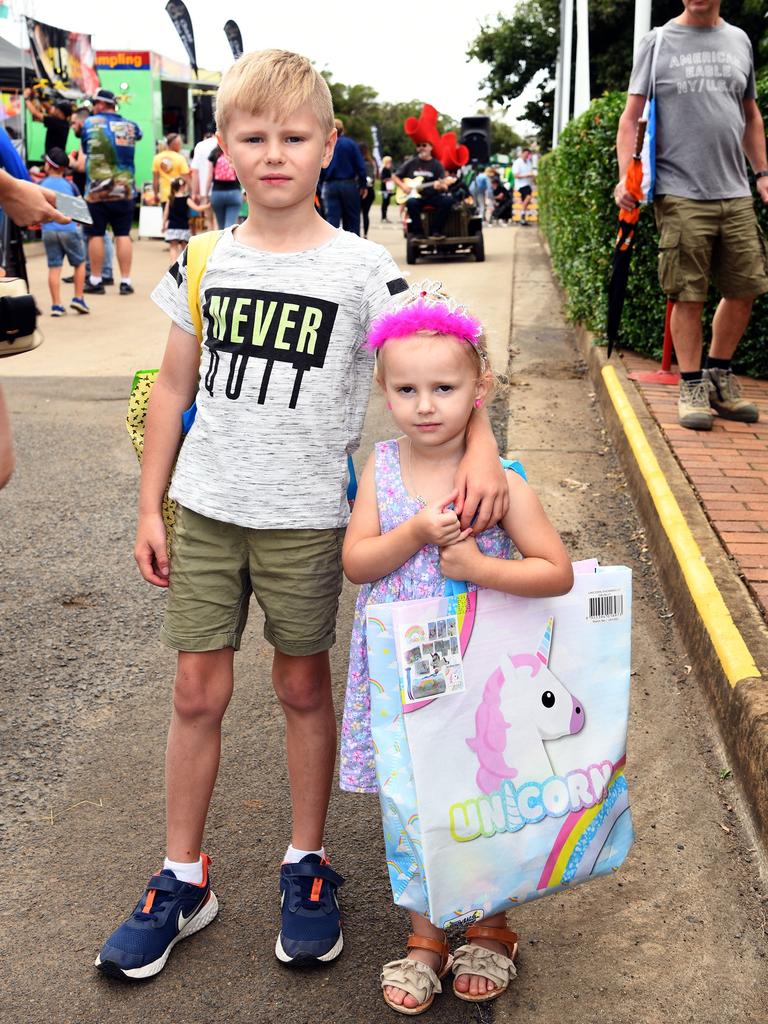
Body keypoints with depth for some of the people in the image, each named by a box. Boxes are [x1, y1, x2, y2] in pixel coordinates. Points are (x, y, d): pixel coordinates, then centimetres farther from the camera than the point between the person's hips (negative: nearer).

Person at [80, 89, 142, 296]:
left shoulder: (90, 123, 0)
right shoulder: (130, 125, 5)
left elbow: (84, 150, 10)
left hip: (97, 191, -2)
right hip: (125, 191, 2)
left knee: (96, 235, 5)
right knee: (123, 235, 4)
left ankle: (95, 281, 10)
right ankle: (126, 281, 3)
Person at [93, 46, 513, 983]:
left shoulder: (361, 268, -7)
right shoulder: (204, 262, 2)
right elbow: (174, 386, 8)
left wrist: (480, 446, -30)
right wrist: (149, 506, 7)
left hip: (305, 517, -2)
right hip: (206, 508, 3)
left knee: (303, 686, 10)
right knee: (198, 690, 7)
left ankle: (307, 867, 30)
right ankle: (181, 882, 24)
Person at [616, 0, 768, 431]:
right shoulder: (658, 43, 5)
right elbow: (632, 116, 1)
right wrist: (625, 176, -11)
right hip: (681, 195, -4)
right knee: (688, 296, -3)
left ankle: (719, 375, 22)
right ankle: (692, 387, 9)